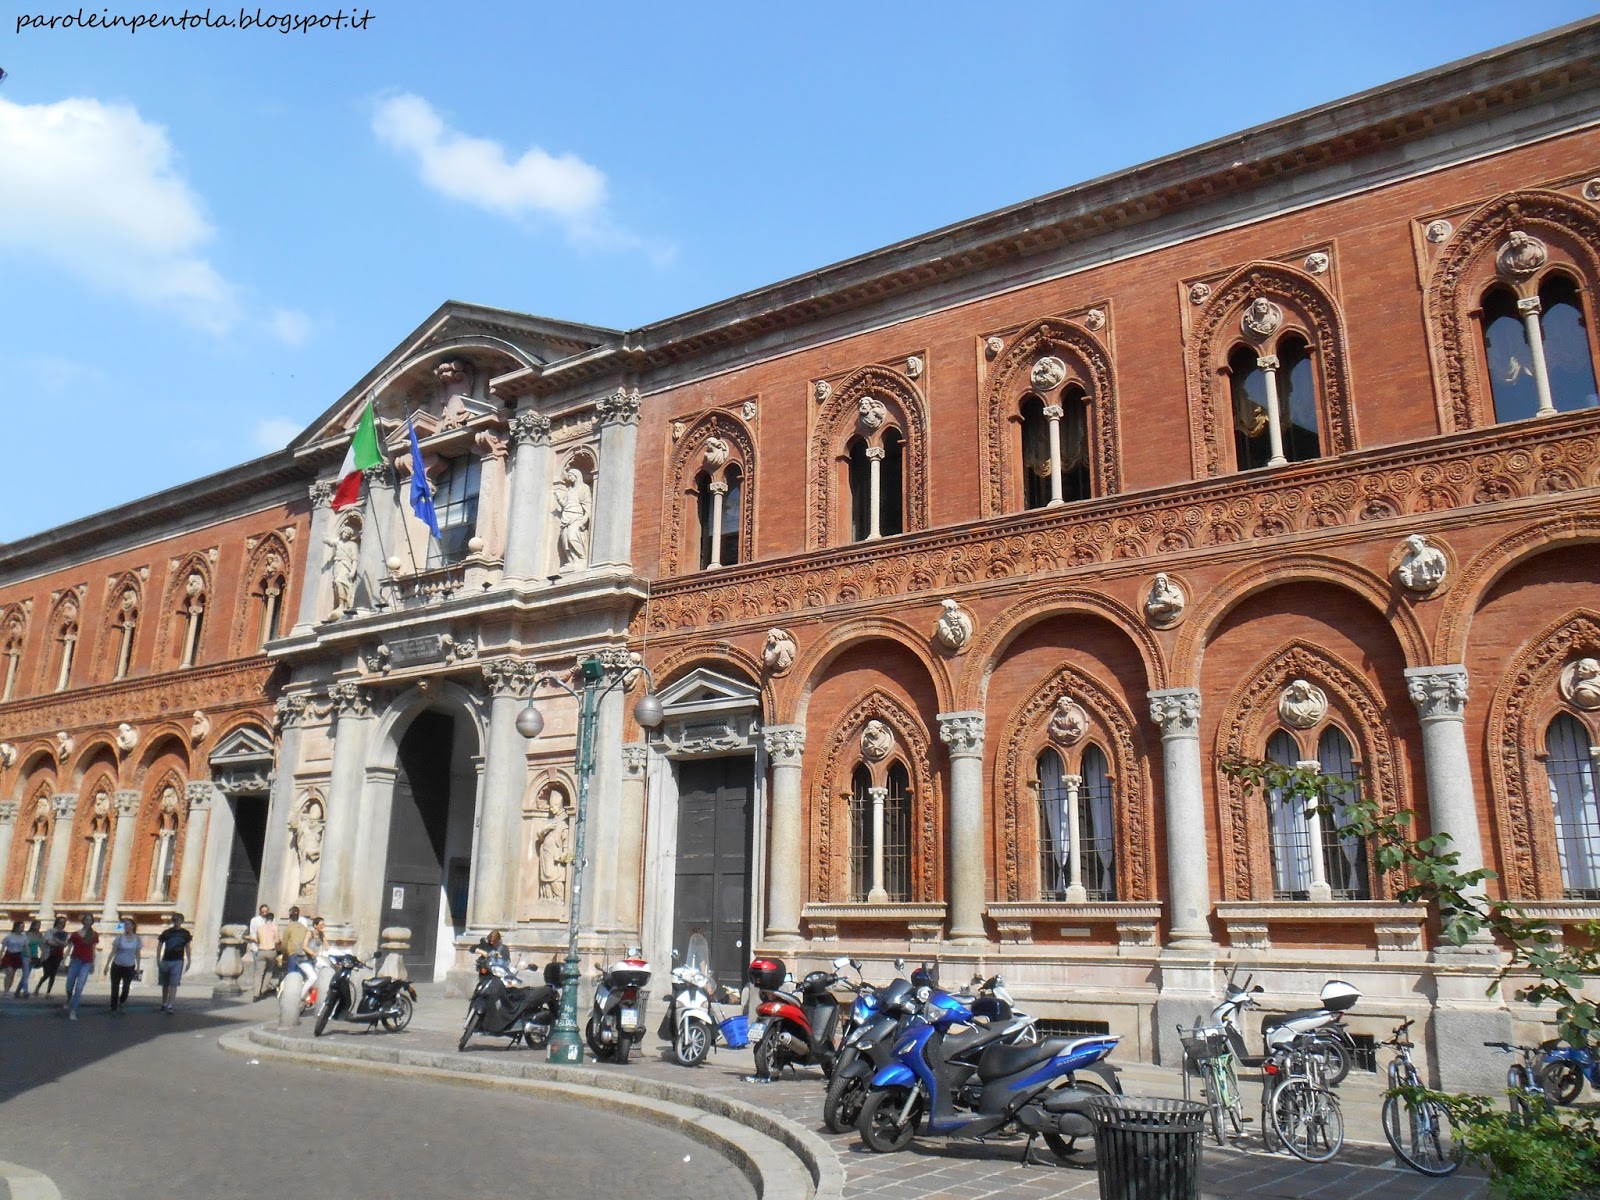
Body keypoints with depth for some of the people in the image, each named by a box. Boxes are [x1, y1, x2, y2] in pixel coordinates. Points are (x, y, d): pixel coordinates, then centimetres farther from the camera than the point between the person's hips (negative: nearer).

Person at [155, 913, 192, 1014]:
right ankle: (164, 1004, 29)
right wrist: (158, 960, -2)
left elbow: (187, 947, 11)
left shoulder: (185, 933, 3)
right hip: (166, 960, 1)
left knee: (173, 985, -10)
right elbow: (159, 946, 5)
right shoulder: (166, 932, 1)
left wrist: (188, 961, 10)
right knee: (165, 984, 13)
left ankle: (169, 1006, -13)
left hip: (178, 961, -1)